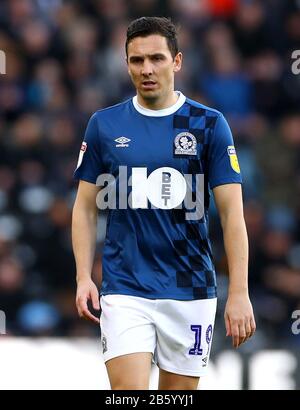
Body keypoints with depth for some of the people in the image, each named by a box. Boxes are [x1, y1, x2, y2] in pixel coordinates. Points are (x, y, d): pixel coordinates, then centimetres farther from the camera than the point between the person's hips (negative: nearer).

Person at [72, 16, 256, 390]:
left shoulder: (209, 124, -1)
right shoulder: (104, 125, 5)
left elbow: (232, 212, -4)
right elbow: (85, 207, 10)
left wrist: (239, 293, -12)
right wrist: (83, 278, -2)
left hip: (190, 290, 0)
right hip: (124, 290, 0)